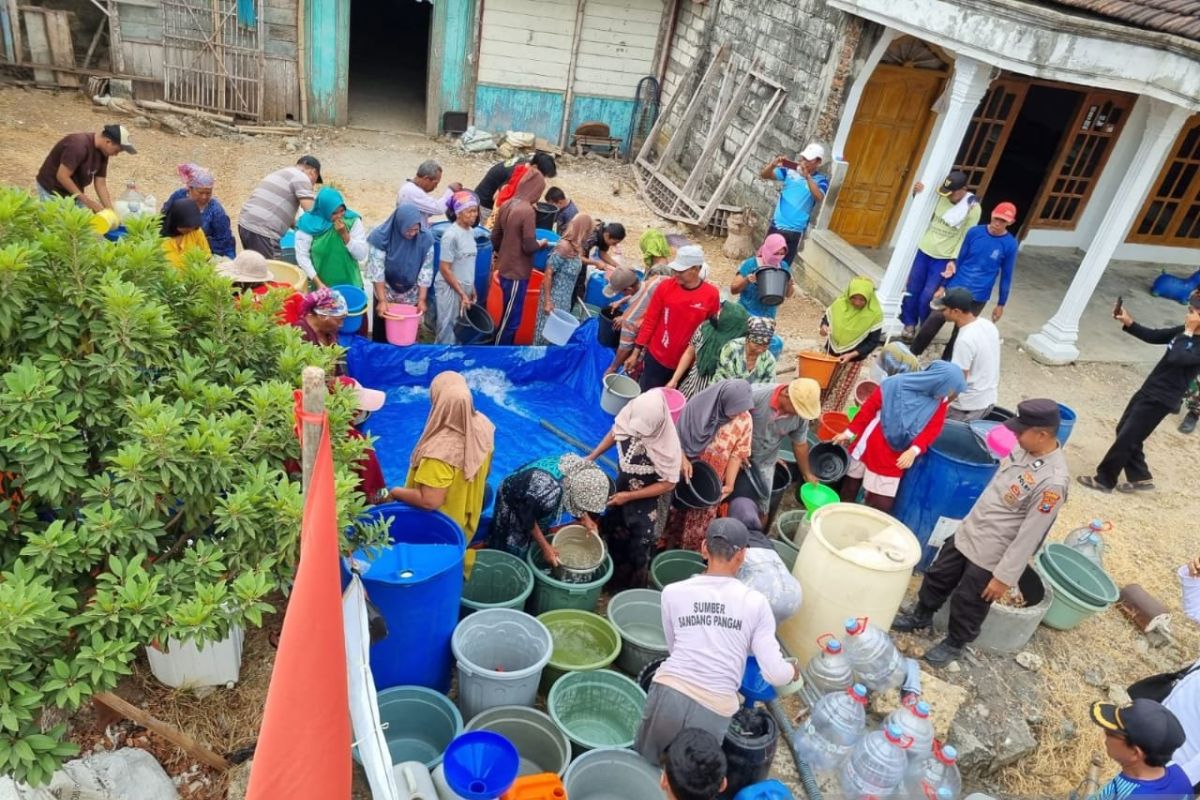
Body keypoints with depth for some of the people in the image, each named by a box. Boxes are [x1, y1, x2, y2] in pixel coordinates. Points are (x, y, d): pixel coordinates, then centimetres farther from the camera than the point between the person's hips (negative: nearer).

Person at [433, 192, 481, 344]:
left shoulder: (470, 231, 4)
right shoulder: (451, 235, -19)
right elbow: (444, 269, -18)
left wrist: (472, 289, 14)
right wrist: (462, 294, -16)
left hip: (464, 288, 7)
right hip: (450, 289, -7)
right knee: (448, 331, 2)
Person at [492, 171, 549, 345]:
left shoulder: (507, 205, 4)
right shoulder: (527, 211, -21)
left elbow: (495, 237, 12)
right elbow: (529, 247, -21)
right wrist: (541, 243, -1)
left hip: (505, 269, 9)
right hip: (517, 272, -9)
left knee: (508, 316, 20)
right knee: (511, 319, 1)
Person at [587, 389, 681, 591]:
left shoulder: (668, 445, -34)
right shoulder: (630, 413, -24)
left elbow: (668, 484, -22)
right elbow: (614, 433, 0)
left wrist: (629, 497, -20)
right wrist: (591, 457, -5)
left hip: (645, 503, -5)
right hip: (620, 490, 5)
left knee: (637, 551, 13)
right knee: (612, 535, 25)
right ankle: (612, 579, 51)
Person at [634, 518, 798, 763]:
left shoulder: (673, 592, 5)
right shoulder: (755, 602, 2)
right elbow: (775, 675, 1)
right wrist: (792, 670, 24)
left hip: (670, 693, 1)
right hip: (715, 710, 0)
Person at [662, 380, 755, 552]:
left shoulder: (745, 421, -18)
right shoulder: (698, 406, -22)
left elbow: (737, 454, -9)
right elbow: (676, 435, -12)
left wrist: (729, 484, -15)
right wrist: (682, 458, -26)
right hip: (685, 474, 0)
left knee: (699, 523, 15)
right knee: (675, 513, 21)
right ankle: (667, 549, 46)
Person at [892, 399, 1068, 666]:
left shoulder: (1053, 481, -31)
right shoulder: (1024, 447, -7)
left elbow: (1029, 536, -24)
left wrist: (1004, 577, -18)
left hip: (990, 556, -7)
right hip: (968, 532, 7)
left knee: (967, 605, 15)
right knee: (938, 577, 24)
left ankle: (955, 643, 41)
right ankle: (921, 616, 49)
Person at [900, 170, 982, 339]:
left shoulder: (973, 208, -13)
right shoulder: (941, 196, -3)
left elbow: (965, 237, -11)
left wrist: (953, 260, -18)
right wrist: (918, 195, -3)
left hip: (943, 258, -4)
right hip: (924, 250, 4)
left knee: (927, 297, -4)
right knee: (912, 290, 10)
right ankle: (909, 324, 29)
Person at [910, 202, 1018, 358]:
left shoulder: (1010, 244, -8)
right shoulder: (974, 232, -3)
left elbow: (1006, 277, 0)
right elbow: (959, 260, 5)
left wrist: (1001, 304, 5)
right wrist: (943, 286, 5)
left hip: (977, 299, -1)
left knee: (959, 335, 6)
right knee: (929, 327, 0)